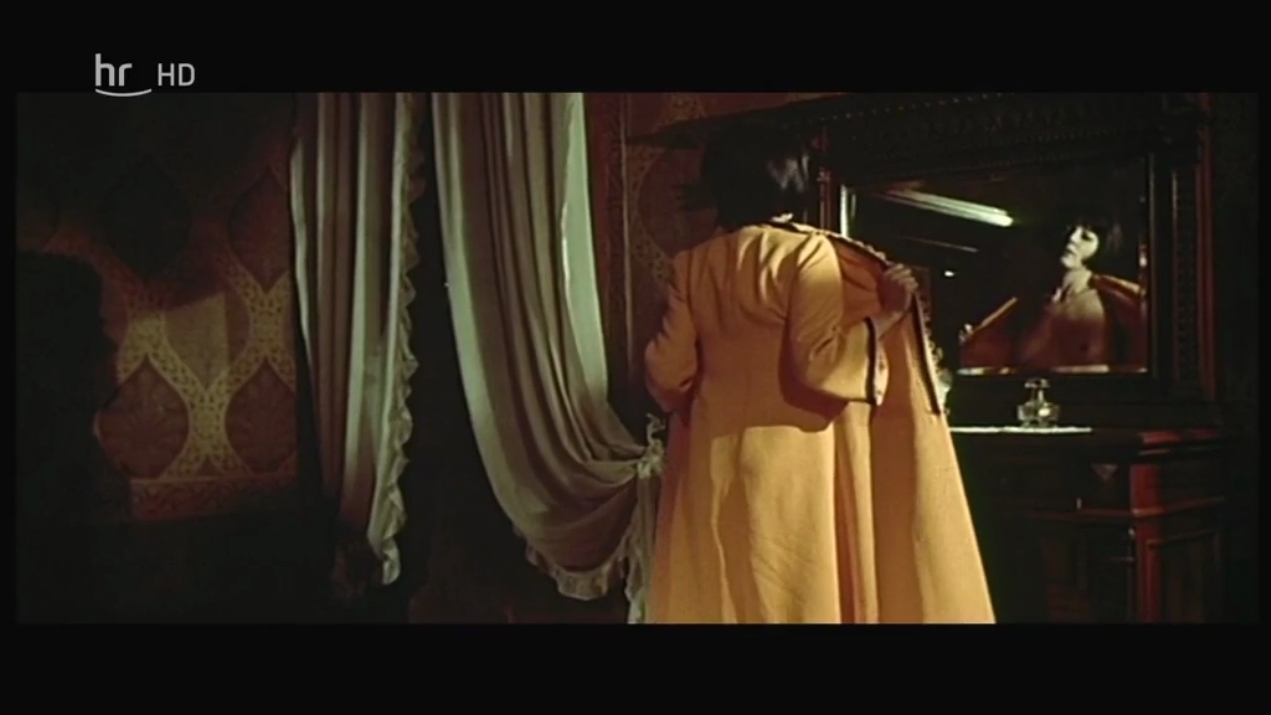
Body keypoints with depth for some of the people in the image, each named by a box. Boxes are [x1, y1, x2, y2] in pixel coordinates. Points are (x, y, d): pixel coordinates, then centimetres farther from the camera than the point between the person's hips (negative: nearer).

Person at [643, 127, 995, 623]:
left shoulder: (694, 266, 5)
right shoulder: (808, 253, -8)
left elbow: (667, 371, 6)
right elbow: (818, 364, -17)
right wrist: (886, 316, -10)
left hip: (713, 465, 5)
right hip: (791, 461, -5)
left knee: (716, 593, 11)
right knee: (799, 595, 3)